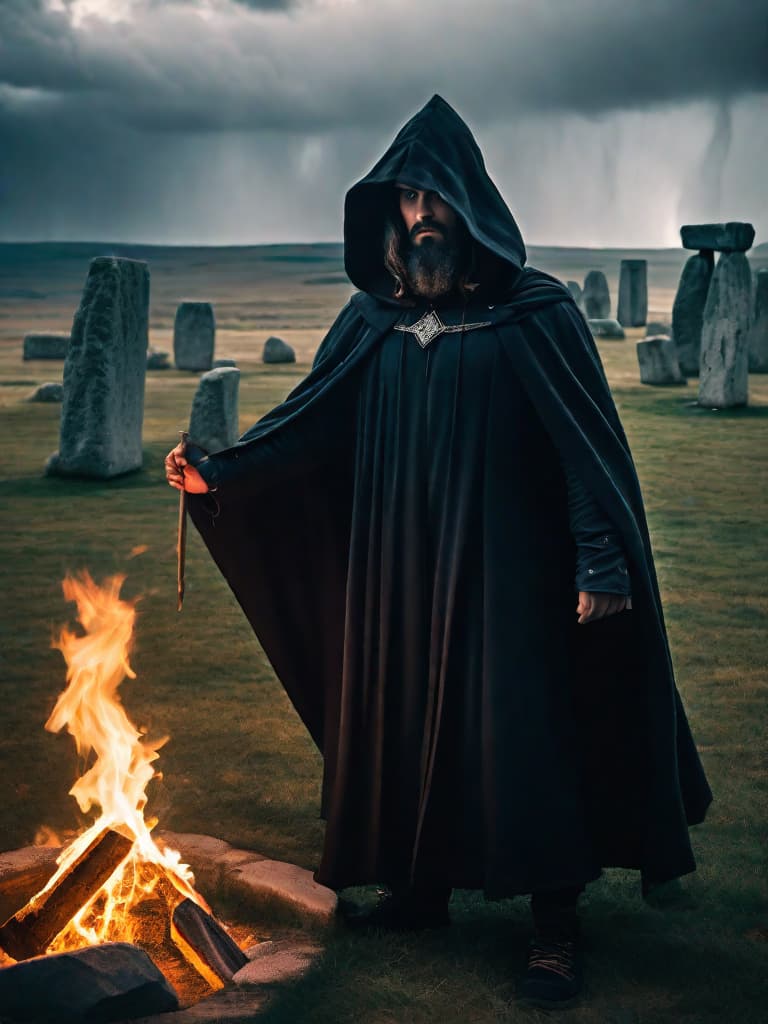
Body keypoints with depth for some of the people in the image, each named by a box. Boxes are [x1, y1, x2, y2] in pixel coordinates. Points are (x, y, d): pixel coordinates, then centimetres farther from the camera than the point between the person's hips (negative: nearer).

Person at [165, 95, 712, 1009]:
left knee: (521, 729, -3)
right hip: (398, 572, 5)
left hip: (507, 572, -4)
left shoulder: (535, 314, -5)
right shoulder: (373, 319, 7)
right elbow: (307, 421, 3)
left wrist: (601, 562, -14)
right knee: (404, 720, 10)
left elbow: (589, 443, -8)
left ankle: (555, 924, 10)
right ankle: (420, 886, 29)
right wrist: (220, 473, -10)